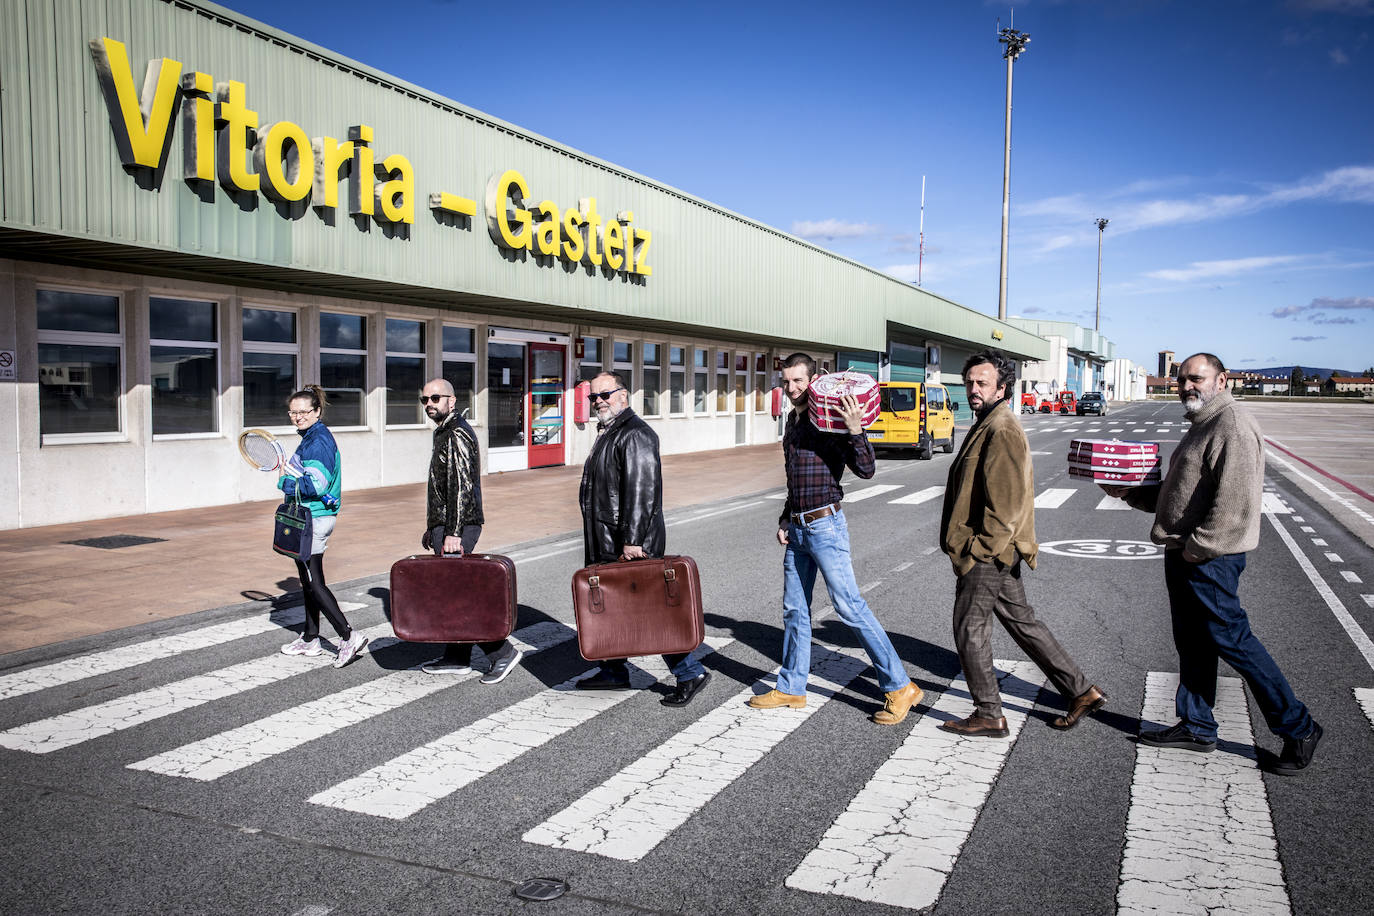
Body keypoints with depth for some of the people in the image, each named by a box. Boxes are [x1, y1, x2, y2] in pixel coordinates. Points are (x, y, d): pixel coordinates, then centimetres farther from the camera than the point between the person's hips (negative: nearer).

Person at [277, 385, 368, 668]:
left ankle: (349, 636, -8)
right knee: (308, 582, 17)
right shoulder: (311, 437, 13)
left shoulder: (318, 441, -18)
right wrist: (290, 477, 3)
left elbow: (316, 485, -26)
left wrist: (285, 482, -13)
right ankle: (310, 640, 27)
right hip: (311, 518, 10)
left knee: (314, 583, -7)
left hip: (312, 520, -10)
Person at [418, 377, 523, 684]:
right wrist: (432, 527, 25)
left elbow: (461, 487, -22)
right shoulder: (446, 433, 19)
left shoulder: (456, 434, -14)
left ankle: (503, 652, -7)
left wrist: (453, 533, -25)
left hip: (456, 528, -10)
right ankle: (456, 659, 20)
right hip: (445, 526, 10)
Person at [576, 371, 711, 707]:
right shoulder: (608, 433, 18)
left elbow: (641, 491, -24)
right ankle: (614, 672, 30)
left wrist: (632, 539, -27)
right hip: (608, 543, 11)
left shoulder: (634, 434, -16)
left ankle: (690, 673, 0)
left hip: (630, 544, -11)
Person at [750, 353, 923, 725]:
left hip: (825, 525, -8)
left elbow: (865, 470, -17)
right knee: (794, 610, 12)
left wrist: (855, 431, -30)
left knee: (850, 606, -10)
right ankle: (791, 688, 24)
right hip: (797, 528, 8)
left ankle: (899, 687, -3)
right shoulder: (792, 421, 15)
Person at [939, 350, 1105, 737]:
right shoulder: (987, 426, 16)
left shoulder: (1002, 431, -17)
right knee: (1022, 622, 16)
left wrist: (979, 549, -21)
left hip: (986, 555, -10)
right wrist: (972, 546, 20)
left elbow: (1008, 500, -24)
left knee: (970, 631, 0)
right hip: (1000, 552, 10)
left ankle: (989, 716, 11)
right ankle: (1081, 691, 24)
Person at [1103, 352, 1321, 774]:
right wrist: (1130, 492, 13)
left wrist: (1197, 547, -20)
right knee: (1192, 645, 15)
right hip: (1184, 555, 10)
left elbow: (1235, 505, -24)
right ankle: (1196, 727, 26)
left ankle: (1297, 728, 10)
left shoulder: (1232, 427, -16)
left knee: (1232, 641, -4)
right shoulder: (1202, 426, 18)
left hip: (1210, 560, -10)